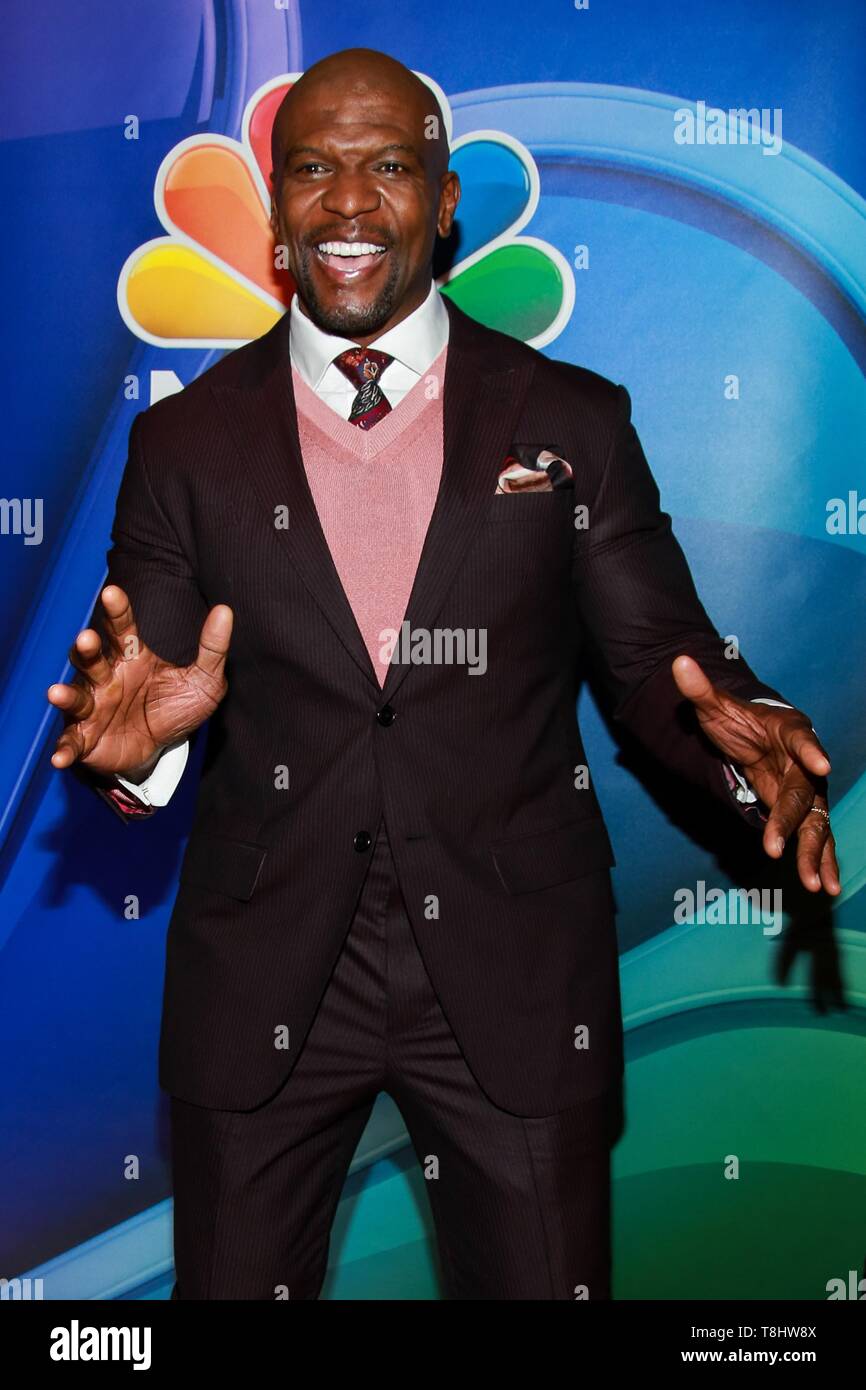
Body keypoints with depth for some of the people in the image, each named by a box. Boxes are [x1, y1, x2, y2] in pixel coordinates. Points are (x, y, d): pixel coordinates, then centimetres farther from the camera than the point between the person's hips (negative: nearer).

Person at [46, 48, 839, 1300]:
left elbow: (657, 658, 1)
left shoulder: (573, 422, 1)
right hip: (261, 982, 1)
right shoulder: (187, 441, 3)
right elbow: (139, 677, 1)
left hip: (514, 977, 0)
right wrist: (135, 735, -22)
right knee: (235, 1286, 16)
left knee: (543, 1283, 12)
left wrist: (741, 730, -21)